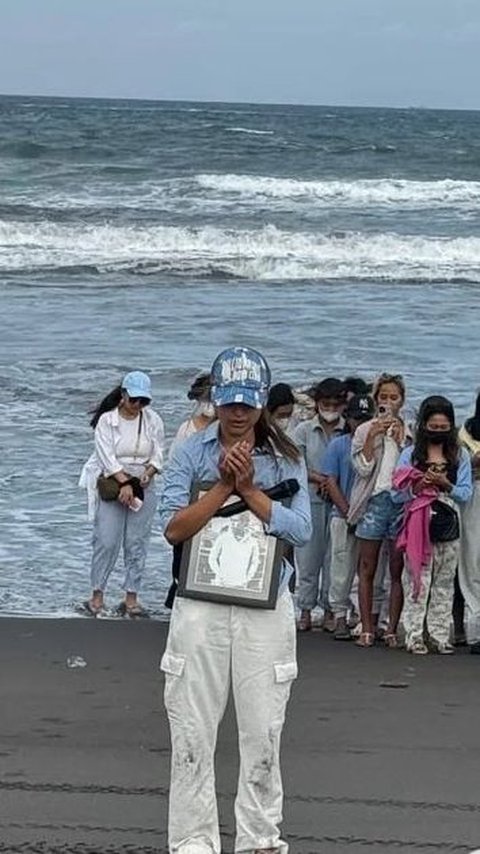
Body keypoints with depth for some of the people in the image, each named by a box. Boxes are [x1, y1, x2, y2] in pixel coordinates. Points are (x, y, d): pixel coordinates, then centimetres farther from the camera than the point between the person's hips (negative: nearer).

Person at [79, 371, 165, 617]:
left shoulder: (153, 420, 5)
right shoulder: (107, 420, -5)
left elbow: (158, 455, 8)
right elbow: (106, 456, -12)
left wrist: (148, 473, -11)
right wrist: (125, 483, -19)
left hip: (142, 486, 3)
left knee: (137, 543, 1)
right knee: (106, 541, -7)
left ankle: (131, 598, 5)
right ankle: (97, 594, 2)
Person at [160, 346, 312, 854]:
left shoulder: (285, 459, 4)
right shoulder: (192, 453, 2)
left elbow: (301, 531, -8)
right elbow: (174, 528, -8)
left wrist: (249, 488, -12)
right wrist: (225, 486, -13)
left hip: (266, 608, 0)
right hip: (200, 606, 0)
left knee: (263, 732, 5)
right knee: (192, 732, 2)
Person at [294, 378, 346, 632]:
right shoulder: (304, 430, 9)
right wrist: (321, 479, -12)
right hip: (310, 500, 1)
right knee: (307, 556, 0)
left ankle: (330, 611, 8)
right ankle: (305, 610, 6)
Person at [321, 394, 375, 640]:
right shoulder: (338, 445, 5)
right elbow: (331, 482, 1)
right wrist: (348, 512, -8)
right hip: (344, 516, -1)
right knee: (342, 568, -1)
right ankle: (340, 617, 4)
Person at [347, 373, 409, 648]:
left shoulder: (410, 432, 10)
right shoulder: (365, 431, 8)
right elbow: (363, 468, -2)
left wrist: (400, 438, -6)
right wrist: (373, 437, -9)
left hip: (401, 500, 0)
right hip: (373, 500, 0)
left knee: (398, 570, 0)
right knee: (367, 569, 0)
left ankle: (392, 629, 2)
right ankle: (367, 628, 3)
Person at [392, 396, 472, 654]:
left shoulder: (460, 456, 8)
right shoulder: (410, 455, 4)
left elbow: (465, 494, 2)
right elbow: (397, 495, 0)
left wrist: (445, 485, -15)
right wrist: (418, 486, -17)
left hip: (448, 528, 2)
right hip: (419, 528, -2)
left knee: (444, 584, 5)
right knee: (417, 583, -3)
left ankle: (439, 635, 10)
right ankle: (415, 636, 1)